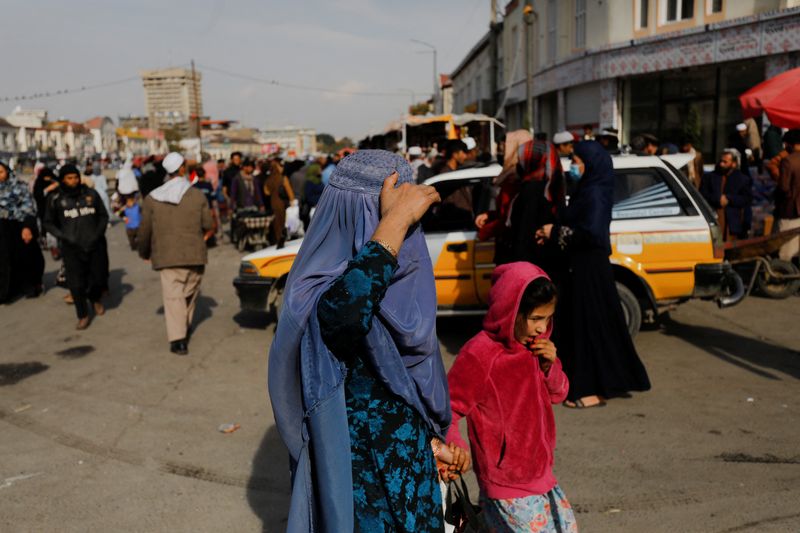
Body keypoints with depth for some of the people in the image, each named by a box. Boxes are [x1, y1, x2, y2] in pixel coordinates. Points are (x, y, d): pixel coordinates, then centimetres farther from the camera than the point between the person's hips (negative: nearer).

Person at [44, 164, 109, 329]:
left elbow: (103, 216, 12)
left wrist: (98, 234, -2)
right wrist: (64, 237, -7)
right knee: (76, 284, -4)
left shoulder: (91, 194, 3)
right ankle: (83, 315, 15)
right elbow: (49, 223, 7)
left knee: (98, 278, 9)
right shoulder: (56, 199, 0)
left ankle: (95, 299, 43)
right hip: (72, 248, -1)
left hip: (95, 245, 1)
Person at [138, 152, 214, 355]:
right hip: (194, 255, 0)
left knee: (173, 295, -2)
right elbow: (209, 225, -1)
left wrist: (144, 252, 21)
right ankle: (184, 330, 30)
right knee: (190, 293, 17)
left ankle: (177, 339, -12)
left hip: (166, 256, 0)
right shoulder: (198, 196, -2)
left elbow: (145, 230, 5)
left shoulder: (152, 198, 1)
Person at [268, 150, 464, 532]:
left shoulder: (401, 274, 0)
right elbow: (342, 315, -51)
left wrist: (430, 437, 15)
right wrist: (395, 220, -41)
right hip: (361, 471, -8)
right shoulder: (321, 289, -25)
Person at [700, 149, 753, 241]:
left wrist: (728, 199, -10)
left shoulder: (743, 179, 13)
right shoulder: (709, 177, 17)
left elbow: (747, 199, 2)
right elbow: (702, 195, 6)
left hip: (732, 223, 0)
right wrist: (718, 199, -10)